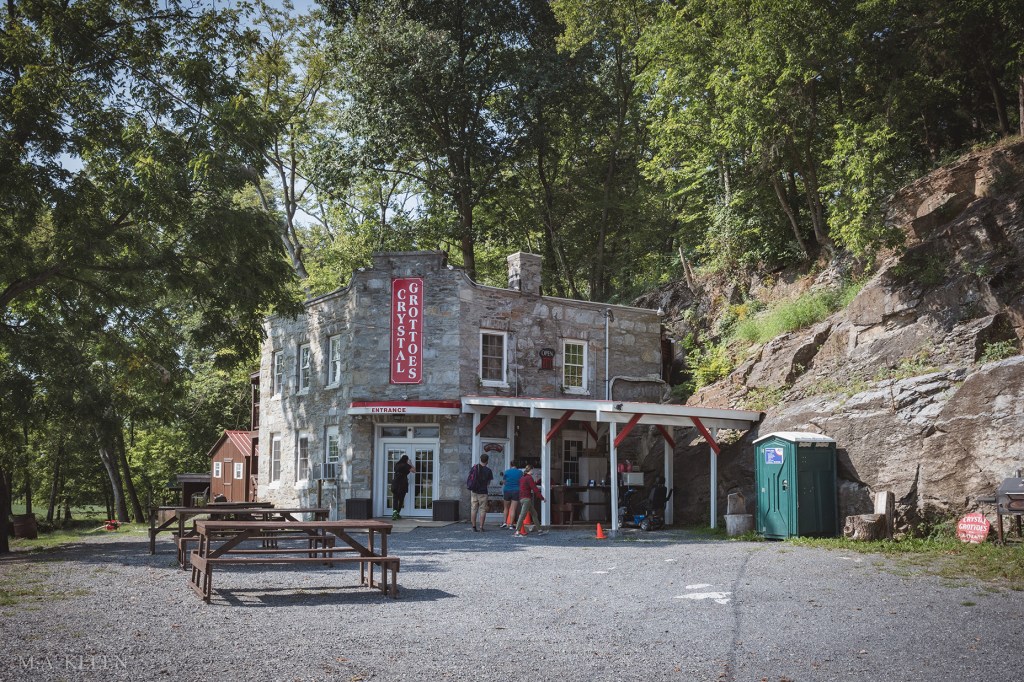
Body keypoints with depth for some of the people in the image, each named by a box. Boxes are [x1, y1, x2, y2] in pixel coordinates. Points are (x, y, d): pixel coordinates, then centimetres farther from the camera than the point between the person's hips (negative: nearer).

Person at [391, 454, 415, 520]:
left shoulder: (396, 465, 11)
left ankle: (395, 512, -23)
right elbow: (414, 471, -4)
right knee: (401, 499, 10)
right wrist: (411, 464, 12)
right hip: (403, 484, -3)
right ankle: (398, 513, 14)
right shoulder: (406, 466, -5)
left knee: (395, 499, -1)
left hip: (395, 484, 4)